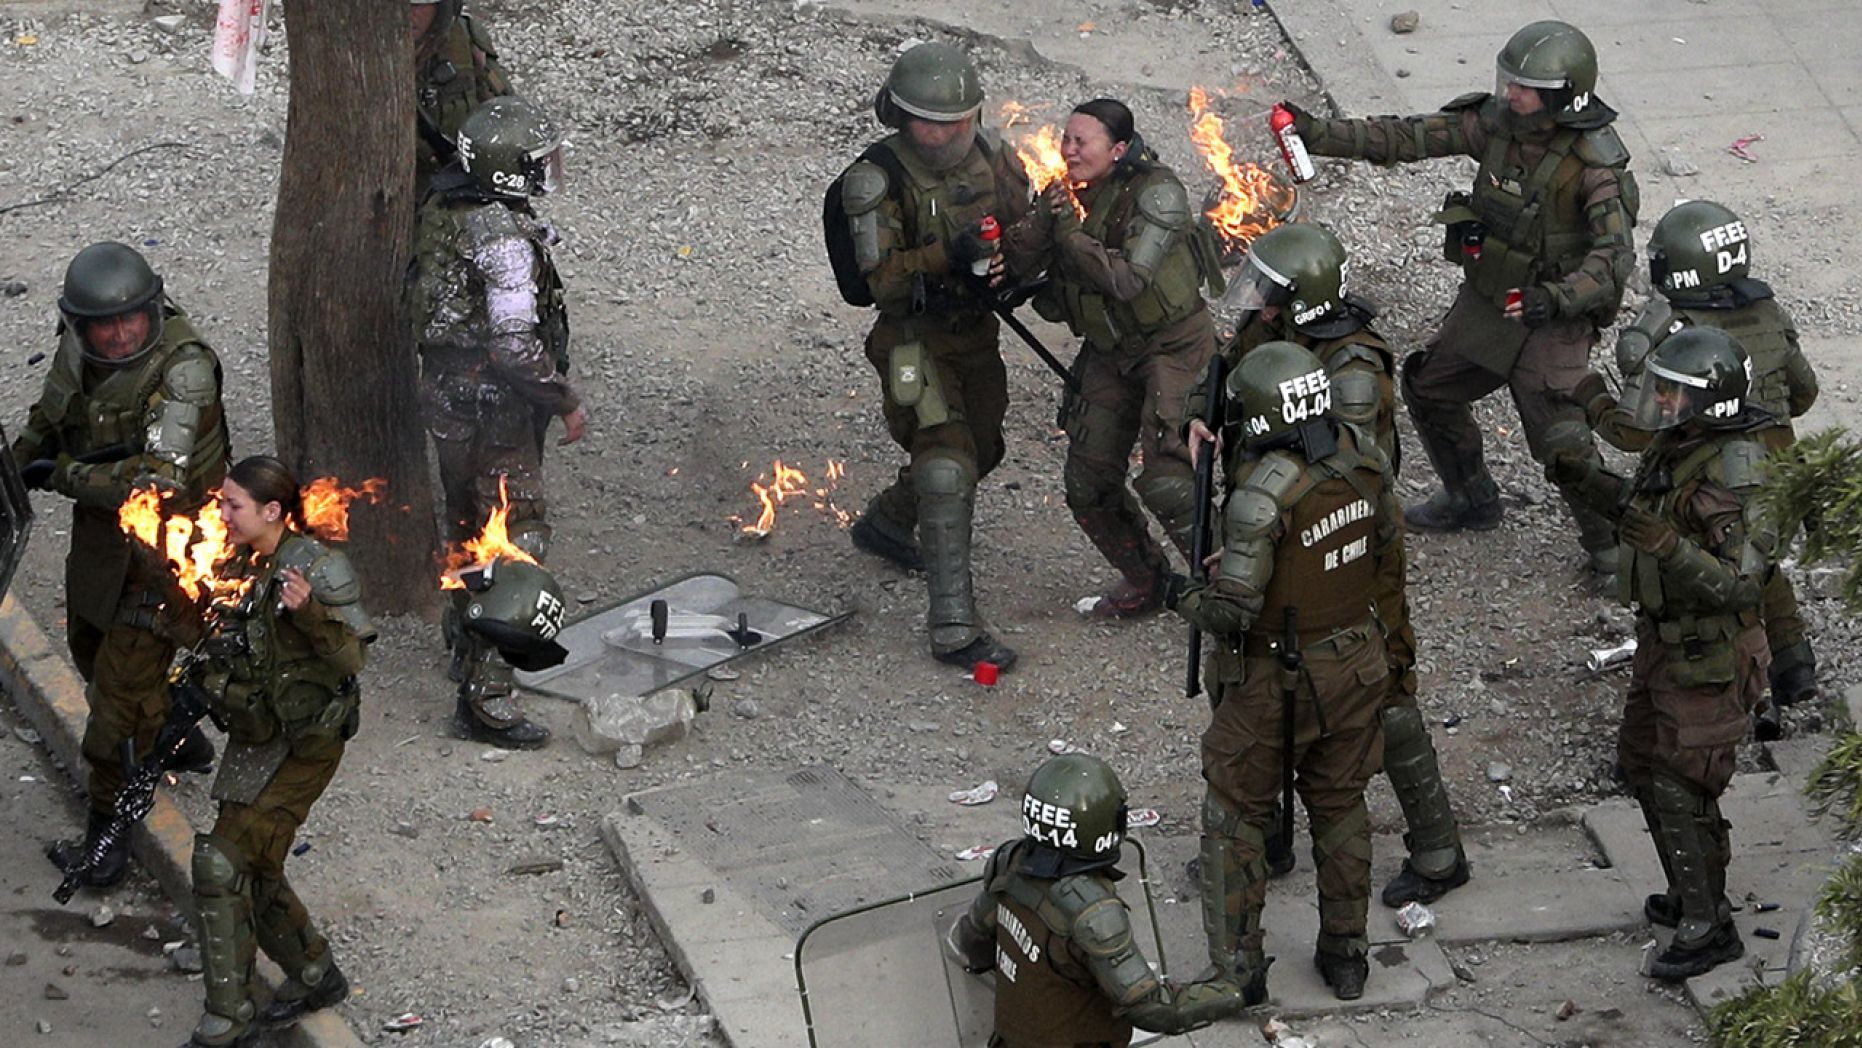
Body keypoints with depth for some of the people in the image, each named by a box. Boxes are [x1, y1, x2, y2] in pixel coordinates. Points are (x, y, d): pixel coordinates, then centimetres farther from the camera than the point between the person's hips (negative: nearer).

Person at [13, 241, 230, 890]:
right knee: (92, 647, 26)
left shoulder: (183, 368, -31)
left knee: (126, 677, -7)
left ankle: (109, 824, 8)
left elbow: (160, 480, -37)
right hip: (102, 530, 8)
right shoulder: (78, 348, -9)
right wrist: (20, 462, -2)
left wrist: (63, 476, -28)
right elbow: (51, 417, 13)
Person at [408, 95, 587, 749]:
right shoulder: (503, 237, -25)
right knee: (518, 537, -5)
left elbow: (419, 292, 16)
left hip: (445, 392, 10)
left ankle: (466, 644, 44)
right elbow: (515, 346, -30)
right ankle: (485, 697, -6)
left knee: (470, 524, 26)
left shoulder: (441, 209, 3)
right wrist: (566, 401, -16)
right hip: (493, 406, -10)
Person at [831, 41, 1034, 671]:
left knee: (980, 450, 23)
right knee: (946, 466, -18)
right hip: (914, 341, -7)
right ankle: (954, 631, -19)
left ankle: (883, 524, 52)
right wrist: (947, 254, -37)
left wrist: (1009, 267, -12)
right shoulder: (877, 180, -19)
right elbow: (881, 277, -23)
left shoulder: (988, 156, -2)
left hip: (976, 332, 7)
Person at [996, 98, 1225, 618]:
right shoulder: (1068, 190, -1)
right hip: (1109, 351, 7)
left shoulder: (1157, 193, -21)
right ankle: (1145, 579, 29)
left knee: (1166, 481, -18)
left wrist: (1069, 231, -24)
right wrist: (1043, 218, -26)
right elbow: (1021, 259, -7)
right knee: (1088, 484, 7)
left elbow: (1127, 279, -29)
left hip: (1172, 345, -7)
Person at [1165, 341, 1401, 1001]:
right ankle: (1346, 954, 30)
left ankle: (1236, 967, 16)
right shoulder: (1363, 461, -7)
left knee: (1235, 812, 12)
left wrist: (1185, 596, -7)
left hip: (1277, 680, -6)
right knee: (1340, 807, 21)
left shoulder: (1262, 494, -28)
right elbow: (1388, 556, 7)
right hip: (1358, 667, 6)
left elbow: (1233, 610, -26)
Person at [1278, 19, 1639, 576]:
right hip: (1487, 299, 7)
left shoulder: (1593, 165, -26)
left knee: (1558, 439, -11)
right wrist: (1317, 133, -16)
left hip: (1554, 320, -7)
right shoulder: (1495, 122, -9)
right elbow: (1406, 138, -8)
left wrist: (1556, 298, -50)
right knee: (1429, 388, 20)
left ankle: (1611, 546, 11)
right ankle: (1472, 500, 42)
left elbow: (1614, 253, -34)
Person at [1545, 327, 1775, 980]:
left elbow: (1742, 583, -29)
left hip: (1710, 656, -10)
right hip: (1663, 636, 10)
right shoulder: (1676, 447, 0)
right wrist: (1587, 478, 9)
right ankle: (1693, 893, 36)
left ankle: (1707, 926, 8)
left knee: (1680, 790, -4)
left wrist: (1668, 546, -40)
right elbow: (1643, 508, 20)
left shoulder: (1730, 476, -27)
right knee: (1642, 763, 21)